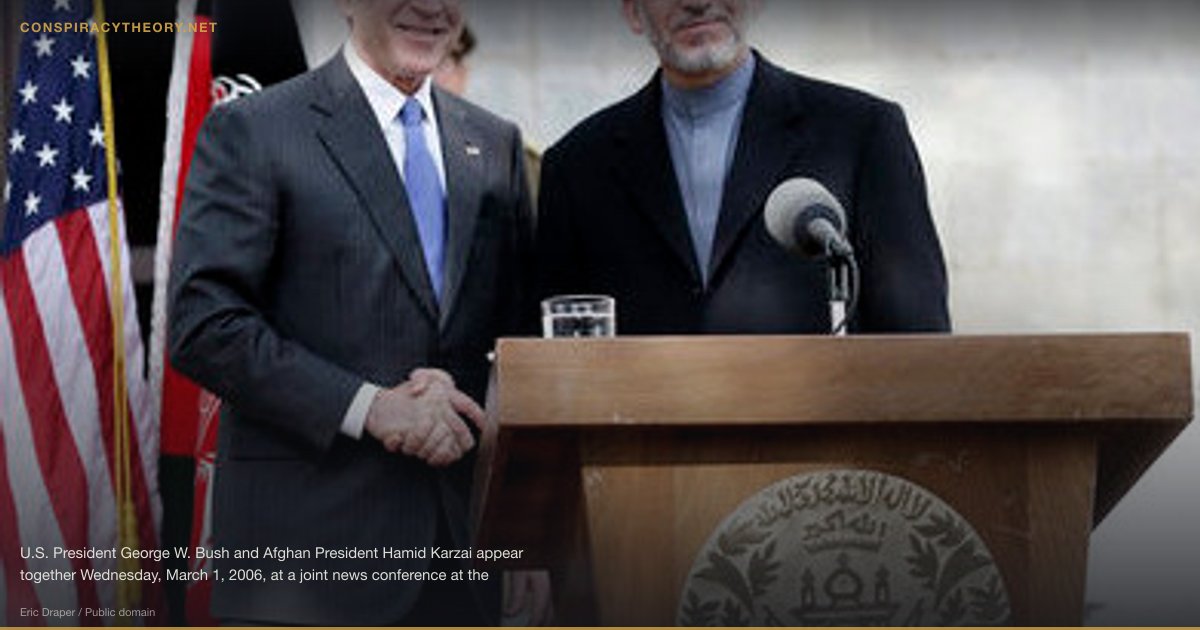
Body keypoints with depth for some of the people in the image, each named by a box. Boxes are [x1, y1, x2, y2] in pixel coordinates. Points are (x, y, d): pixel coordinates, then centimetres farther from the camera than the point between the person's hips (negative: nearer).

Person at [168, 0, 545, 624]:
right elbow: (202, 322, -9)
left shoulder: (496, 144, 14)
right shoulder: (253, 130, -2)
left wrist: (462, 397, -6)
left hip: (465, 524, 5)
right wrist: (367, 406, -16)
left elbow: (524, 327, 15)